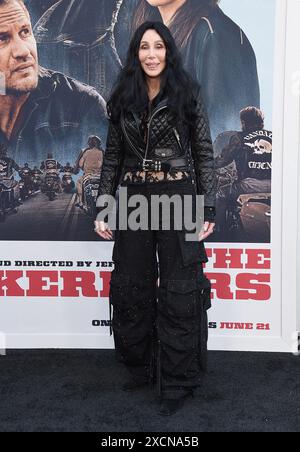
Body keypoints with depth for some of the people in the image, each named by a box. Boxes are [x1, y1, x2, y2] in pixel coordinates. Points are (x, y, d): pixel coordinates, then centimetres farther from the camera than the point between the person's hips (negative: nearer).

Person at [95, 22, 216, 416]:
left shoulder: (187, 95, 1)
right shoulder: (123, 99, 10)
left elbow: (204, 153, 0)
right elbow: (112, 156, 11)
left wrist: (208, 208, -6)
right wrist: (103, 207, 5)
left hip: (178, 197, -3)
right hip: (134, 199, 4)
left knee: (179, 289, 0)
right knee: (131, 287, 9)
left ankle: (178, 381, 14)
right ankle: (141, 367, 28)